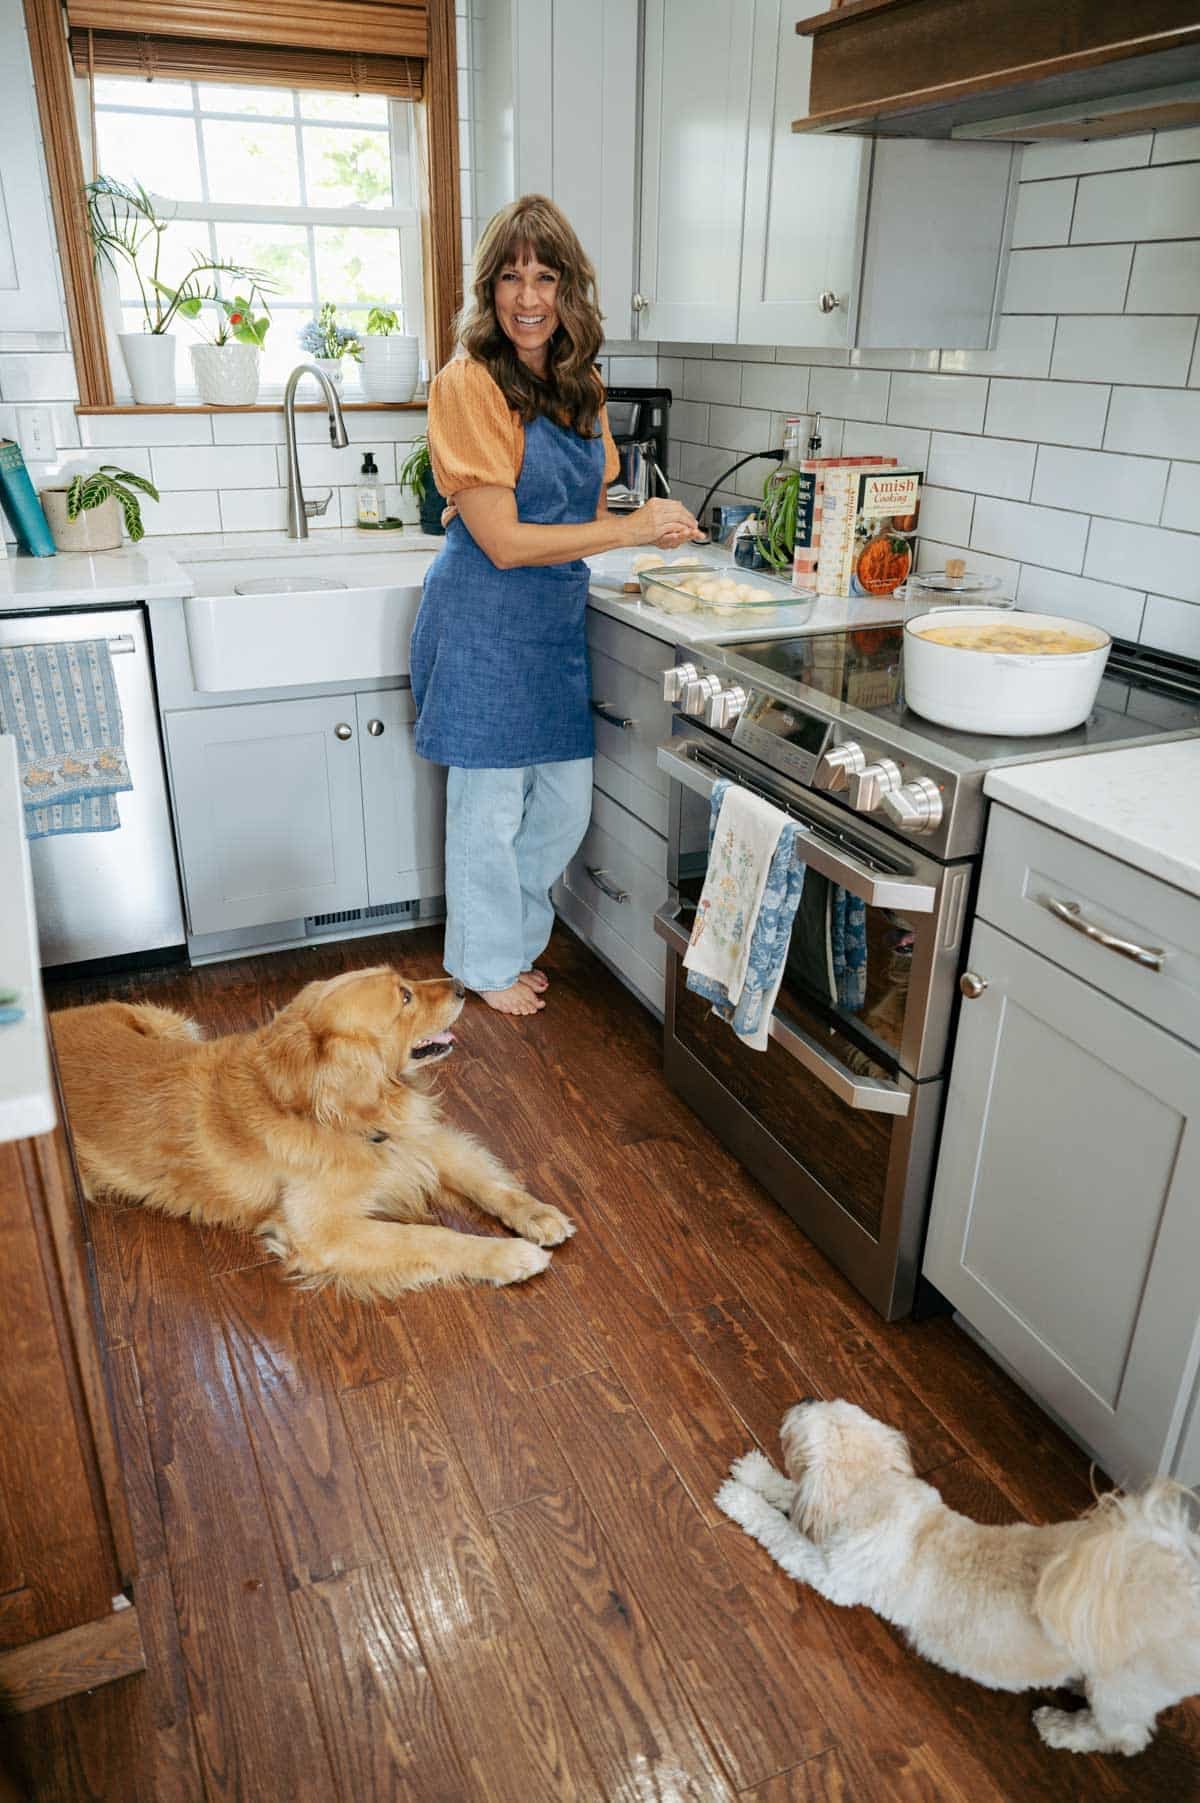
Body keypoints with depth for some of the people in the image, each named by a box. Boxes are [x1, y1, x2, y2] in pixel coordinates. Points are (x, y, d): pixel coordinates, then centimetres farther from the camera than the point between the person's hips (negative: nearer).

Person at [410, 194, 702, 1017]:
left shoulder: (581, 388, 8)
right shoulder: (469, 385, -14)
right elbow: (503, 541, -19)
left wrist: (656, 527, -2)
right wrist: (631, 528, -16)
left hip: (558, 617, 7)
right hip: (486, 619, -7)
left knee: (566, 805, 13)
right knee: (491, 805, 6)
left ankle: (516, 936, 37)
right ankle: (488, 964, 27)